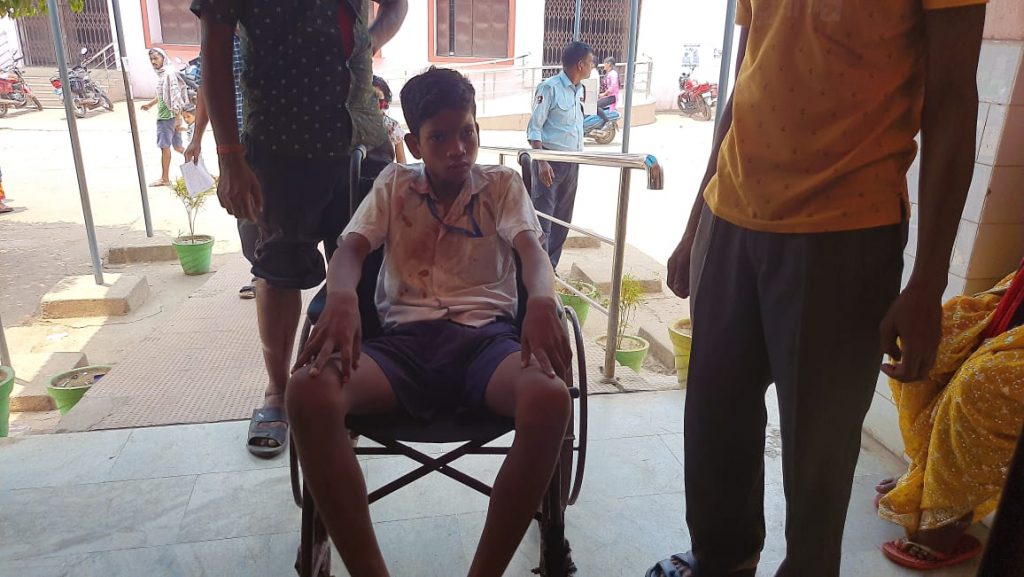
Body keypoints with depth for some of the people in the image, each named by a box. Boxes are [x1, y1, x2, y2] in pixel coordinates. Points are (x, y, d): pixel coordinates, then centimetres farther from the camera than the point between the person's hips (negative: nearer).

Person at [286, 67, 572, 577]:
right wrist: (341, 299, -23)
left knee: (551, 399, -35)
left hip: (486, 334, 0)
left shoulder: (503, 184, 16)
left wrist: (541, 298, -28)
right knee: (308, 392, -30)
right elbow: (350, 249, 3)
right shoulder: (393, 184, 18)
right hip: (406, 337, 1)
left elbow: (529, 246, -2)